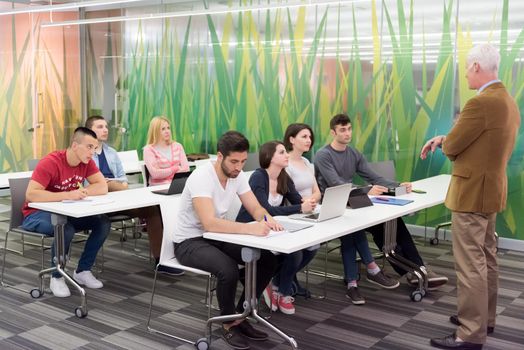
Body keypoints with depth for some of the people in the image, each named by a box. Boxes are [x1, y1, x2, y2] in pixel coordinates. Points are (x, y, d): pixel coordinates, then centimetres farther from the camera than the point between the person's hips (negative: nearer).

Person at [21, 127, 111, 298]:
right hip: (38, 213, -6)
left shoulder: (86, 162, -6)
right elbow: (30, 195, -34)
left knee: (103, 223, -13)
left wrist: (82, 191, -26)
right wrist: (67, 195, -40)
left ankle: (83, 271, 1)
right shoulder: (50, 163, -26)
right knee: (66, 230, -36)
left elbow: (103, 187, -8)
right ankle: (57, 277, -11)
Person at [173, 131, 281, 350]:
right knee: (228, 270, -33)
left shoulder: (238, 175, -4)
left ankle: (240, 317, 6)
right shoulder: (201, 177, -28)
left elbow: (255, 209, -2)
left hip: (216, 237, 7)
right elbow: (209, 223, -38)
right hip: (189, 242, -7)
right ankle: (228, 324, -6)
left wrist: (267, 218, -27)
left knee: (267, 260, -8)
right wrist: (250, 228, -47)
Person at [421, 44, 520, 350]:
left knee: (471, 264, -5)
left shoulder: (481, 103, -22)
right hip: (491, 189, 10)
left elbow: (452, 147, -16)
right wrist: (446, 139, 12)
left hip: (472, 192, -10)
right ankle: (484, 318, 32)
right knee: (487, 259, 18)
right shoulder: (508, 101, 10)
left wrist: (444, 141, 6)